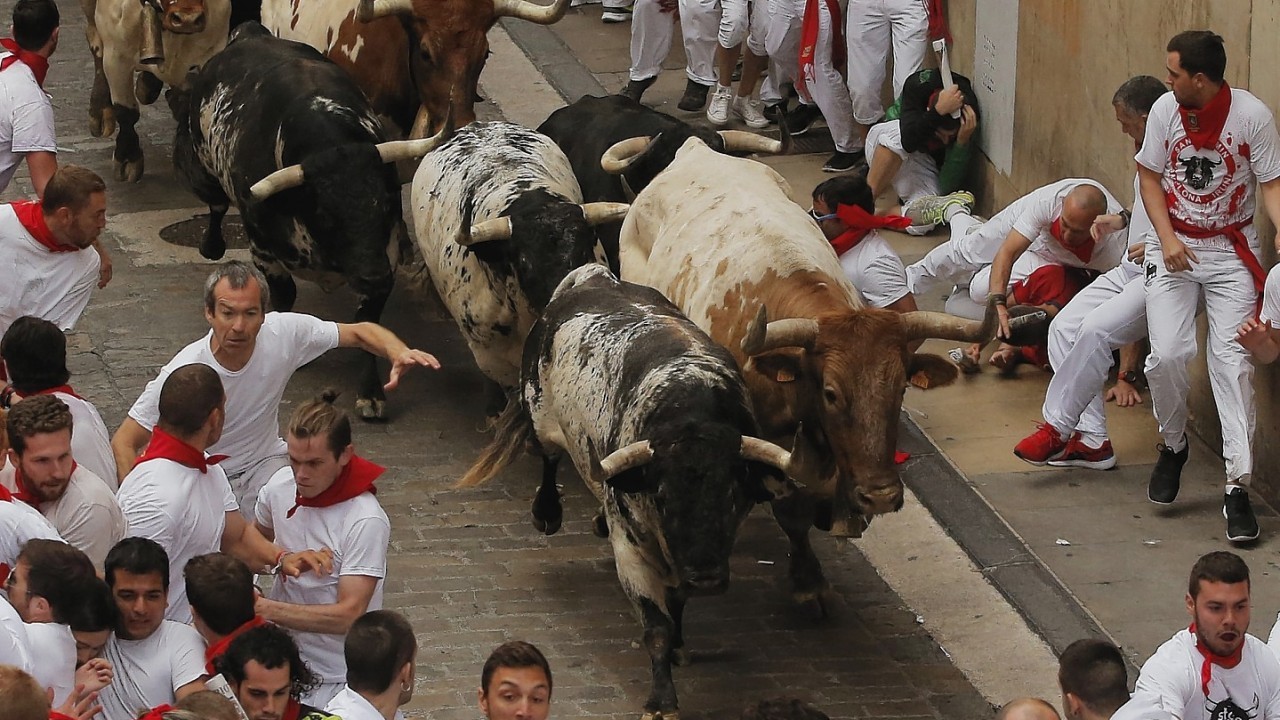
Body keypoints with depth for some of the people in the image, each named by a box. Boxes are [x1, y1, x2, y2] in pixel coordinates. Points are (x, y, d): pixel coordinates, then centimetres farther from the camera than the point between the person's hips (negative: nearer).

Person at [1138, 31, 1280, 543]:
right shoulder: (1165, 110, -5)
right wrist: (1166, 237, -7)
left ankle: (1238, 487, -10)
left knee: (1232, 361, -11)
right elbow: (1150, 176, 5)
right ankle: (1173, 445, 17)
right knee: (1168, 353, -13)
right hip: (1174, 248, 2)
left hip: (1231, 251, -2)